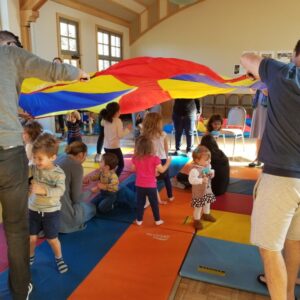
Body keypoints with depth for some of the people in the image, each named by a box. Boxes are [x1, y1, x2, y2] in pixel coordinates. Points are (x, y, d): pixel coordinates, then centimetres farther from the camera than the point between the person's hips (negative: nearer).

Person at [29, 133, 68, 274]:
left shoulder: (58, 173, -19)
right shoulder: (33, 168, -8)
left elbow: (60, 190, -32)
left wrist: (43, 190, -45)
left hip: (51, 211, -3)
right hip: (33, 209, 3)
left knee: (52, 239, 10)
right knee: (31, 237, 12)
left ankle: (59, 258, 36)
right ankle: (30, 256, 42)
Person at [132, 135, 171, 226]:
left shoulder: (135, 158, -8)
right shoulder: (154, 158, -18)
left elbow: (134, 169, 6)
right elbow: (161, 170, -11)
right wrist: (168, 162, 4)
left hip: (139, 185, 2)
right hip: (151, 186, -2)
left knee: (140, 203, 15)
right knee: (154, 203, 13)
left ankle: (139, 220, 24)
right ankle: (157, 220, 24)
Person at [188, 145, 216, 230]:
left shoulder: (207, 166, -3)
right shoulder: (195, 169, -31)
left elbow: (211, 171, 16)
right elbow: (191, 180, -39)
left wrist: (212, 173, -7)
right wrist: (202, 180, -44)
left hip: (207, 190, 8)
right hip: (199, 192, -8)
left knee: (207, 203, 26)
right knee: (198, 207, 3)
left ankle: (206, 215, 52)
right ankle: (197, 220, 23)